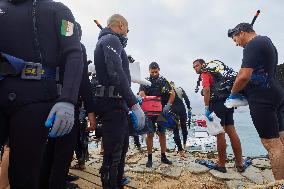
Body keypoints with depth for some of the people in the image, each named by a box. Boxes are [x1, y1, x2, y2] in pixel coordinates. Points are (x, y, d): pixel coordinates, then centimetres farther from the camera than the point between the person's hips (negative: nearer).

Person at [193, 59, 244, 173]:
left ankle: (221, 165, 7)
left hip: (218, 104, -8)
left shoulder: (205, 74, -2)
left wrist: (206, 108, -19)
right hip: (228, 103, 8)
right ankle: (239, 164, 14)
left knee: (220, 134, -3)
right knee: (232, 132, 8)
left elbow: (206, 90, -18)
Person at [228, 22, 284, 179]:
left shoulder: (252, 45, -11)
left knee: (271, 143, -6)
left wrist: (233, 93, -5)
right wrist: (244, 90, 20)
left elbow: (244, 76, -22)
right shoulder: (267, 41, 21)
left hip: (262, 99, -10)